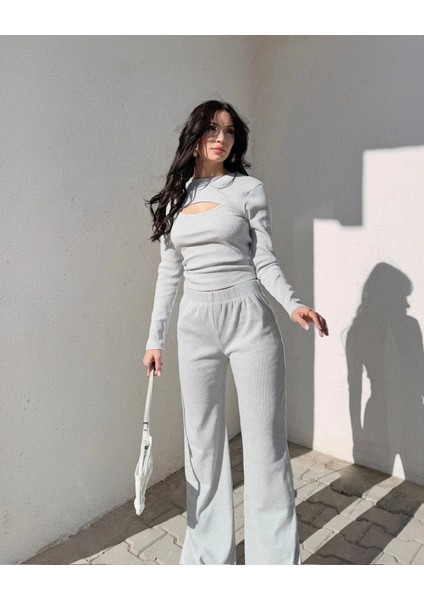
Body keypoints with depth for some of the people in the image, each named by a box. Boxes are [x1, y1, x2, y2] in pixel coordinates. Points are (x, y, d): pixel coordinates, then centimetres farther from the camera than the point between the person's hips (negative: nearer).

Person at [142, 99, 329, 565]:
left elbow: (264, 260, 1)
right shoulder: (173, 198, 13)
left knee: (265, 442, 0)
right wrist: (155, 338, 12)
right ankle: (209, 555, 26)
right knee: (203, 442, 9)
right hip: (195, 324, 4)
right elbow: (169, 272, 14)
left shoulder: (248, 189, 4)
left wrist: (293, 304, -17)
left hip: (248, 317, -3)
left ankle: (276, 558, 15)